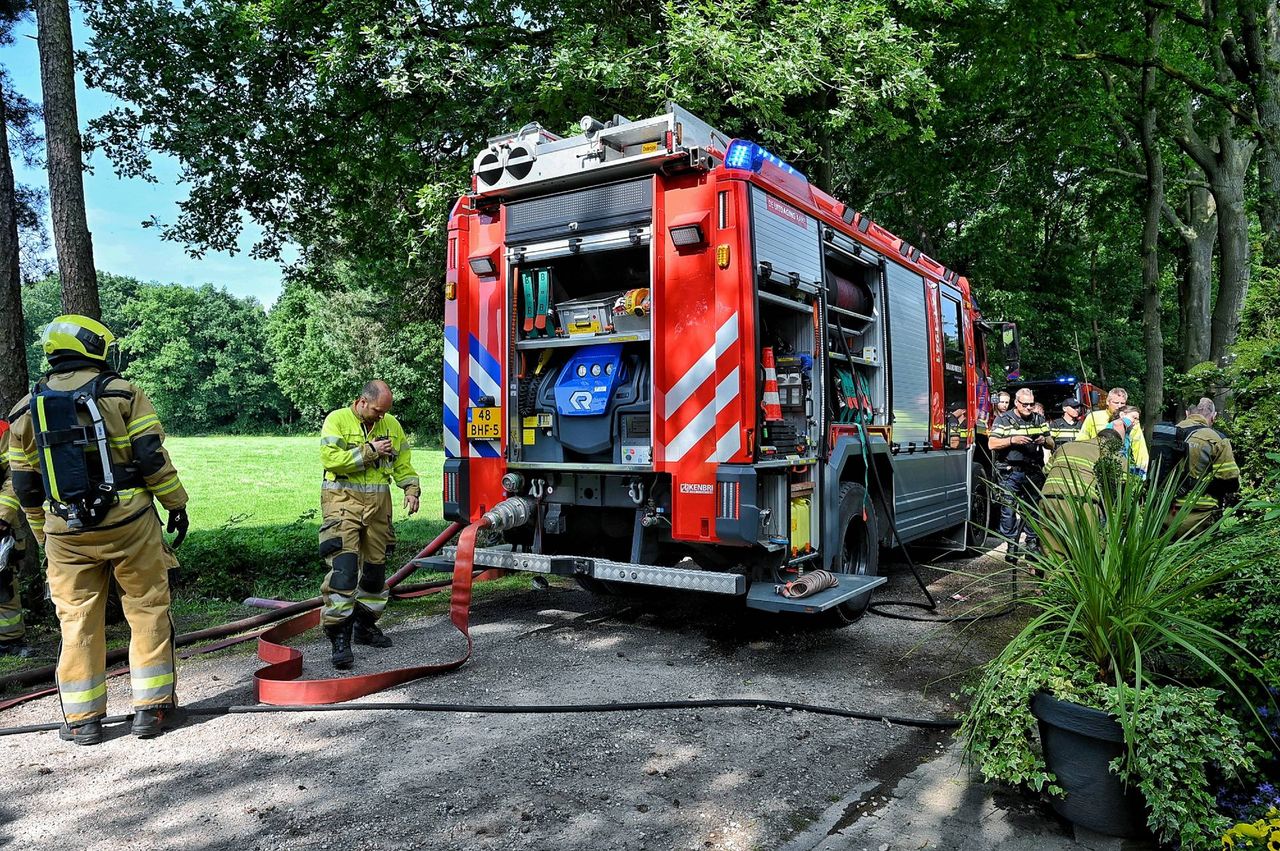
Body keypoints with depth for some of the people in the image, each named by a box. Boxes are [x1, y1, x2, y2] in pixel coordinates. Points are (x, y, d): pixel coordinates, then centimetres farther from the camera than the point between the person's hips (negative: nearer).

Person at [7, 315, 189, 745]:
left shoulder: (27, 410, 9)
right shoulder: (122, 393, -4)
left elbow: (25, 486, 12)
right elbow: (152, 459, -9)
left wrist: (44, 536, 21)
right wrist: (177, 505, 1)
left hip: (66, 533, 3)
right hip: (129, 524, -3)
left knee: (78, 621, 12)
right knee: (147, 612, 7)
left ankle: (82, 718, 19)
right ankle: (150, 708, 10)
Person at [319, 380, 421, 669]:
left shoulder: (391, 424, 10)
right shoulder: (337, 420, -5)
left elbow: (403, 463, 15)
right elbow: (330, 459, -17)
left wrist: (411, 488, -1)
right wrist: (370, 451, -15)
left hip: (378, 504, 6)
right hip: (343, 501, -6)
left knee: (375, 567, 13)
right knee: (344, 567, -15)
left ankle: (365, 625, 28)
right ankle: (339, 636, -10)